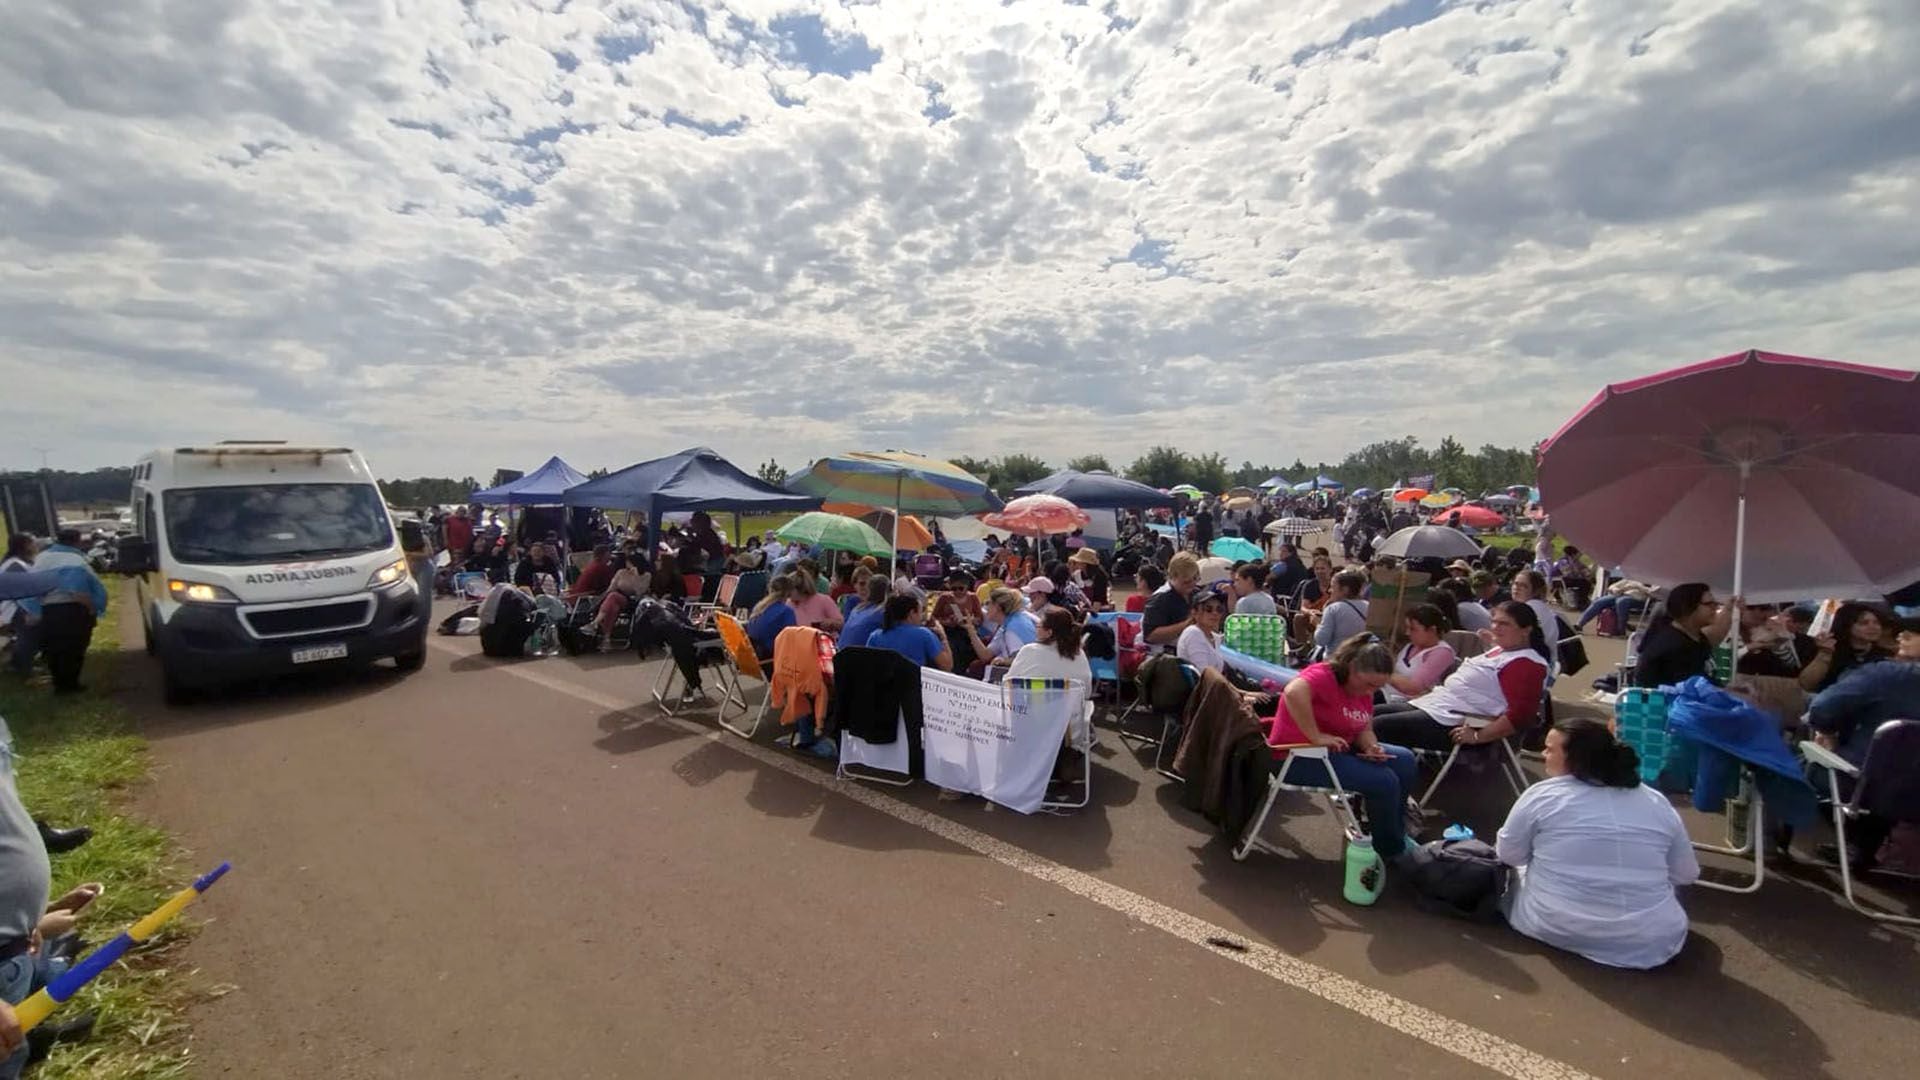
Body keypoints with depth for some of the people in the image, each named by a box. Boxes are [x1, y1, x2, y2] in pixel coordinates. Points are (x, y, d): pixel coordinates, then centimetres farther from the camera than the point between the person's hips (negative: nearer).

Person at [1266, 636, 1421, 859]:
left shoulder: (1363, 690, 7)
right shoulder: (1323, 675, -22)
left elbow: (1364, 729, 10)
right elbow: (1293, 692, -43)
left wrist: (1372, 747, -13)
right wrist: (1315, 737, -37)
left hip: (1340, 749, 10)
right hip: (1298, 758, -10)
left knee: (1405, 761, 10)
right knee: (1384, 781, -17)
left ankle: (1395, 832, 22)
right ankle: (1390, 851, 6)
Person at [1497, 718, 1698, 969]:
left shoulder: (1542, 795, -7)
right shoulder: (1658, 803, 3)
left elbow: (1507, 855, 2)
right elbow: (1686, 874, 13)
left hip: (1554, 926, -3)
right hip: (1649, 940, 3)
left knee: (1514, 874, 25)